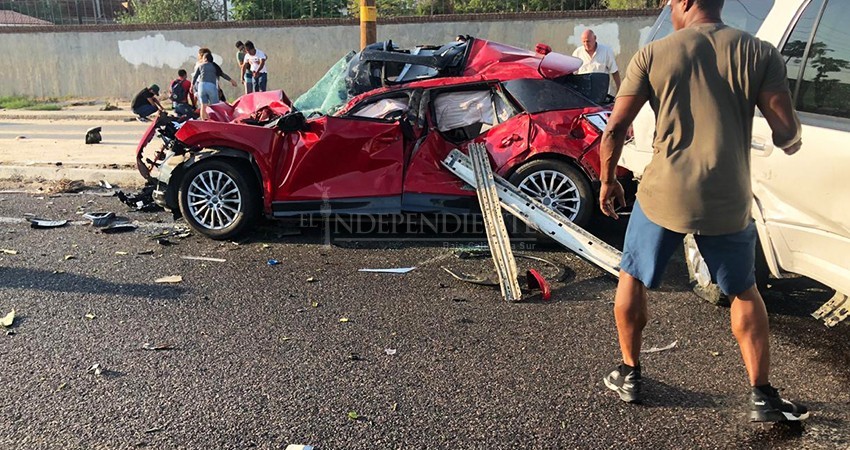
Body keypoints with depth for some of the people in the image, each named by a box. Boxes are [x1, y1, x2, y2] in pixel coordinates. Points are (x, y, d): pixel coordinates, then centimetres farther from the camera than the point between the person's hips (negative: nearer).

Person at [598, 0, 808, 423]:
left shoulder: (653, 55, -2)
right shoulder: (761, 54, 0)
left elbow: (615, 129, -4)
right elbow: (788, 134, -4)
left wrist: (608, 181, 10)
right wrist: (790, 143, 21)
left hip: (662, 196, -1)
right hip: (728, 202, 2)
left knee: (632, 278, 21)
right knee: (744, 292, 22)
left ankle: (629, 374, 31)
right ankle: (763, 397, 25)